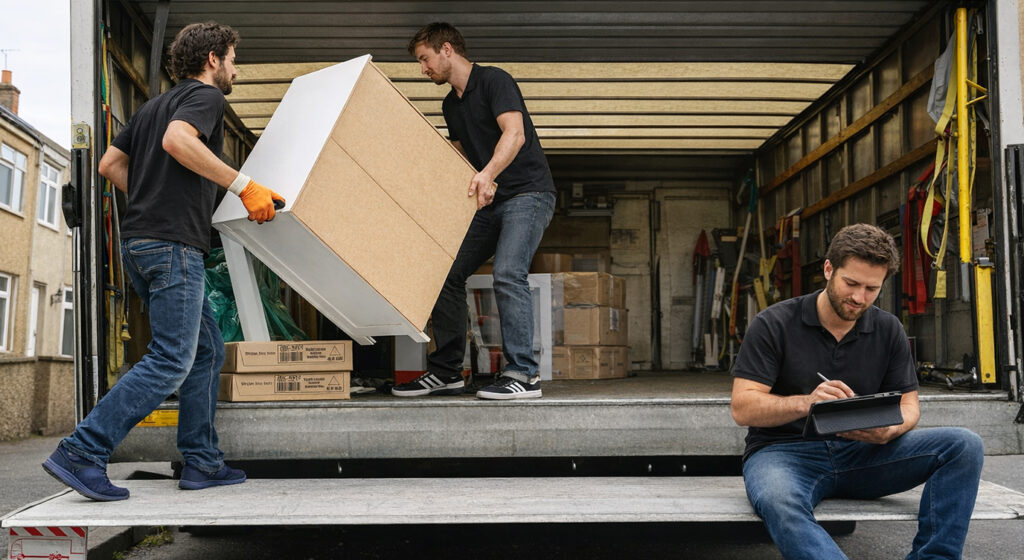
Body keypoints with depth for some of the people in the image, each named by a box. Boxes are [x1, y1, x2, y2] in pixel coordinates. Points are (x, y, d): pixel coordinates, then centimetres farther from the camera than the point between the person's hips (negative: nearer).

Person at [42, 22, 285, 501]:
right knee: (171, 361, -10)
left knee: (207, 349, 13)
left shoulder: (154, 104, 23)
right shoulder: (206, 95, -3)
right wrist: (243, 185, -22)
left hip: (139, 242, 10)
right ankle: (81, 453, -12)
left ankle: (201, 462, 13)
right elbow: (177, 140, -24)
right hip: (173, 245, -10)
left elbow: (110, 164, 22)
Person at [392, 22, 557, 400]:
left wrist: (487, 174, -38)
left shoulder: (494, 81, -9)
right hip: (489, 202, 9)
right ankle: (446, 371, 10)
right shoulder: (451, 105, 17)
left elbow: (514, 133, -24)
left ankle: (523, 375, -18)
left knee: (507, 273, -24)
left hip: (528, 192, -9)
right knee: (448, 273, 2)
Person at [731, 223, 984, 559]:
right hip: (784, 451, -4)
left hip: (860, 453, 4)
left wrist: (890, 430, -15)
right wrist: (806, 403, -27)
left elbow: (908, 404, 10)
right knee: (780, 503, -41)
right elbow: (742, 408, -9)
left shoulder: (888, 330, 9)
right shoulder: (774, 325, -4)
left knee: (964, 445, -16)